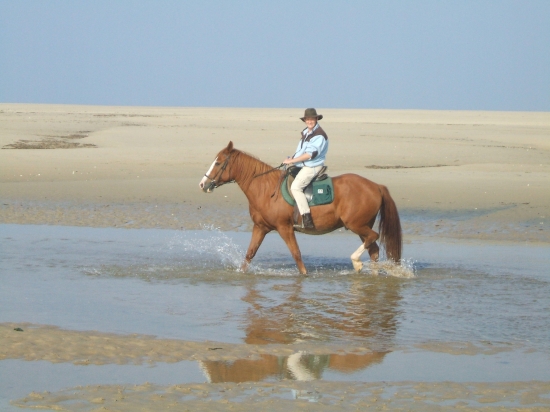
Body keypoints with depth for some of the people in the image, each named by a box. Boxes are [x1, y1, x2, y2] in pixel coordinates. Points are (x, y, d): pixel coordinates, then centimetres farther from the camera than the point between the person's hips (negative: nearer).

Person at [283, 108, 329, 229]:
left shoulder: (319, 135, -16)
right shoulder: (305, 133, 13)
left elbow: (311, 154, -23)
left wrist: (292, 160, -20)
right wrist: (292, 159, 2)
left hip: (313, 167, -10)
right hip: (302, 165, 10)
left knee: (296, 187, -25)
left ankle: (307, 221, -30)